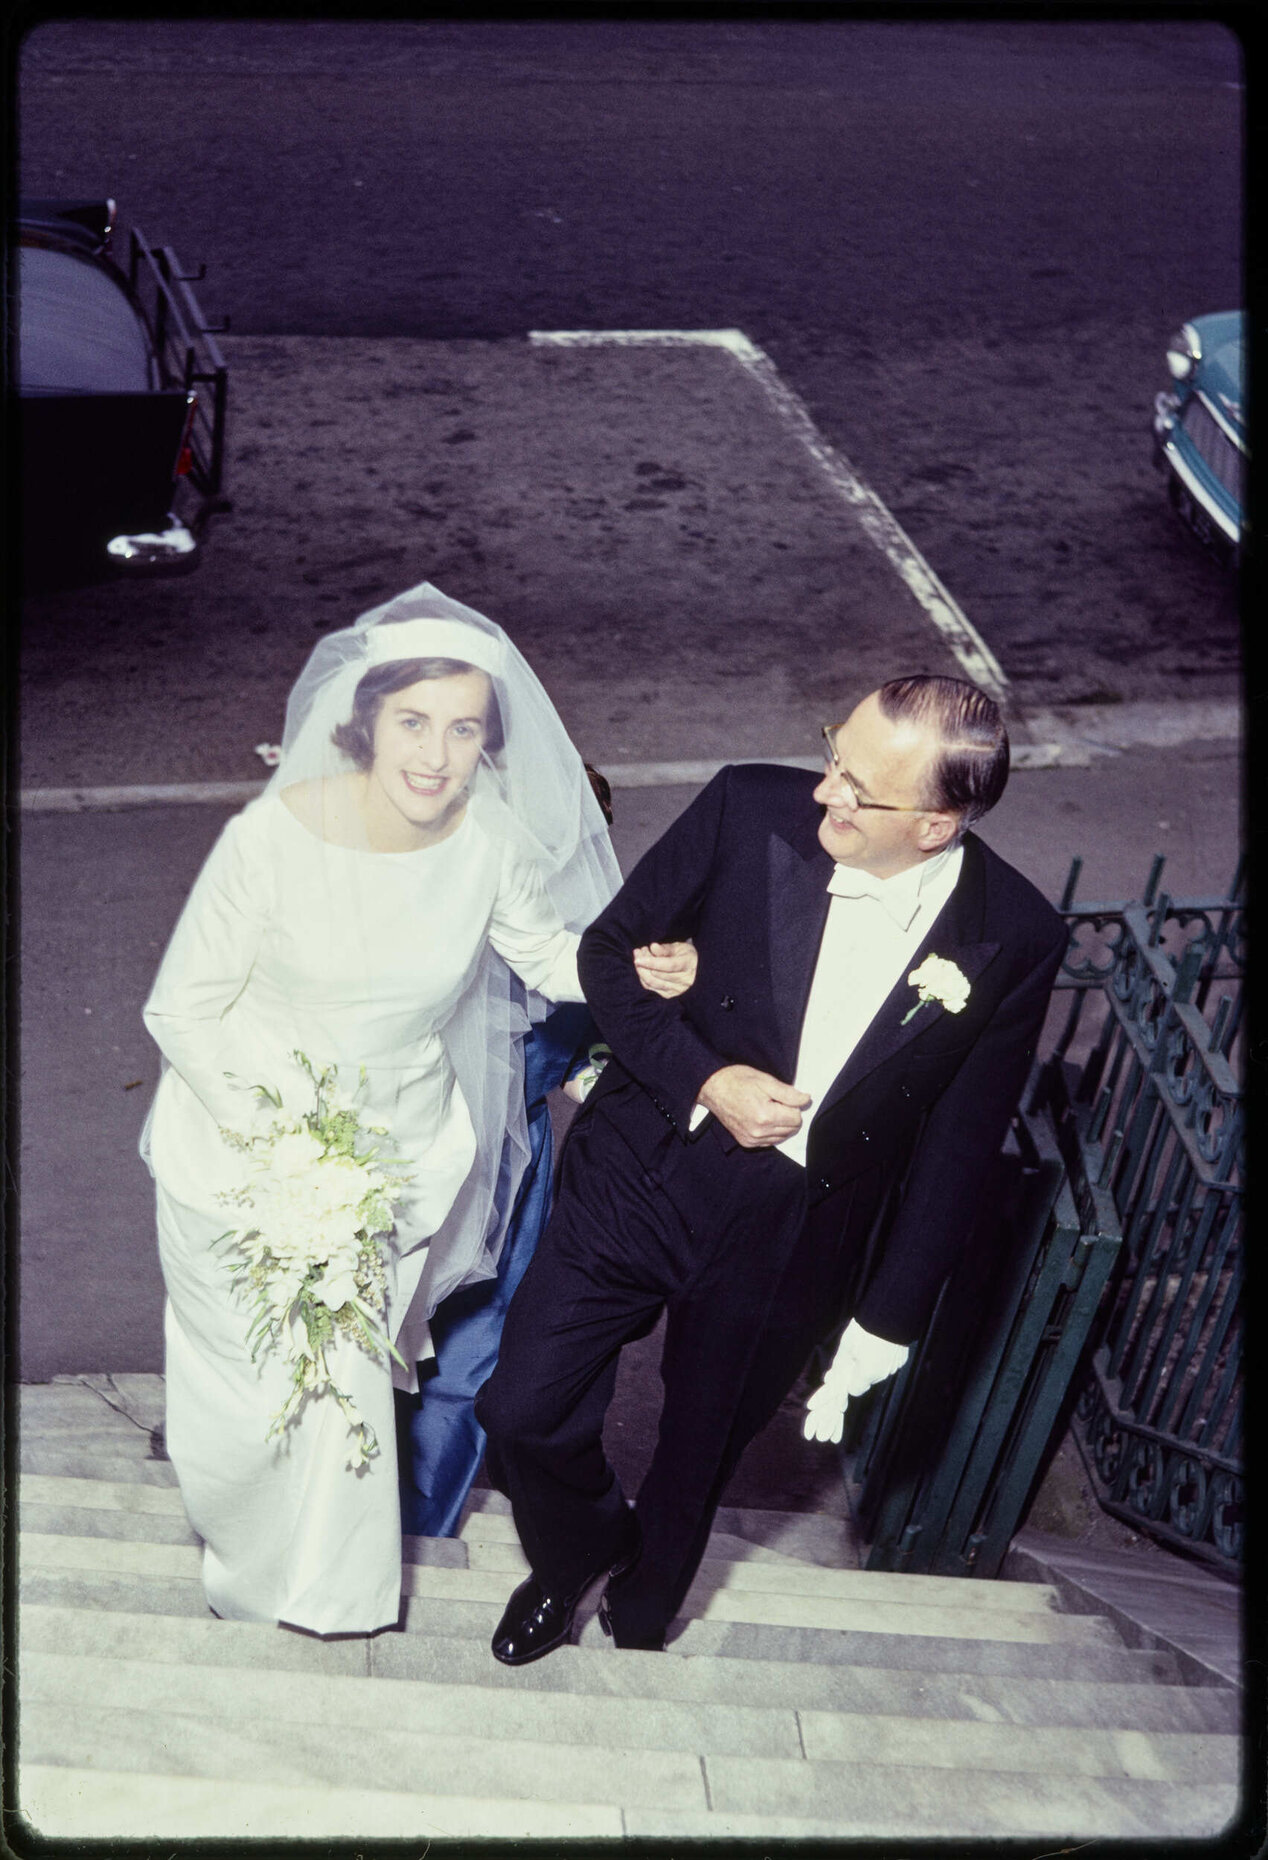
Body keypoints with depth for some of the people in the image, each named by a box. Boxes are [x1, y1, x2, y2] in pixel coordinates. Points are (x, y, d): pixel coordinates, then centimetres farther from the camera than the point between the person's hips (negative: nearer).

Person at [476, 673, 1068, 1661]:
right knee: (526, 1412, 5)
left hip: (789, 1250, 0)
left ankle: (639, 1616, 55)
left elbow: (956, 1145, -6)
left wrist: (887, 1320, 0)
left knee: (697, 1463, 20)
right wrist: (703, 1080, -20)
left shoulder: (1015, 941, -17)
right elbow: (609, 952, -5)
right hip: (640, 1181, 0)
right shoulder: (750, 810, -18)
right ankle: (577, 1554, 41)